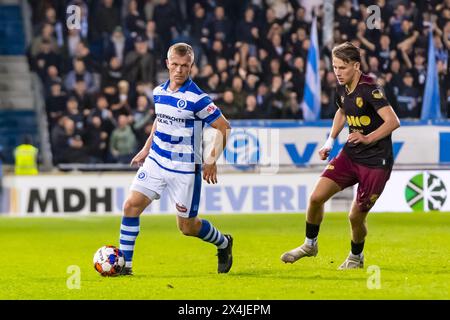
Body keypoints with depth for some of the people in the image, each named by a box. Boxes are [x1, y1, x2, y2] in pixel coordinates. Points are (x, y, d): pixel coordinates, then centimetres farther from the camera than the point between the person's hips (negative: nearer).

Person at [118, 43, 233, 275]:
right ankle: (124, 263, -3)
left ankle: (223, 244, 34)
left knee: (187, 226, 4)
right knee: (131, 205, -10)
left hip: (185, 168, -5)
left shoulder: (197, 98, -16)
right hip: (156, 161, 5)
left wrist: (212, 161, -15)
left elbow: (224, 127, -12)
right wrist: (146, 149, 20)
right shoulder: (159, 92, 4)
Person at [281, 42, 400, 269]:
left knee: (356, 216, -2)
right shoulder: (342, 88, 3)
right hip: (350, 155, 7)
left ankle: (356, 257, 26)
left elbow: (393, 121, -29)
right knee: (316, 197, -6)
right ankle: (310, 244, 16)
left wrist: (367, 139, -40)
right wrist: (330, 141, 18)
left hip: (376, 162, -7)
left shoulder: (369, 89, -21)